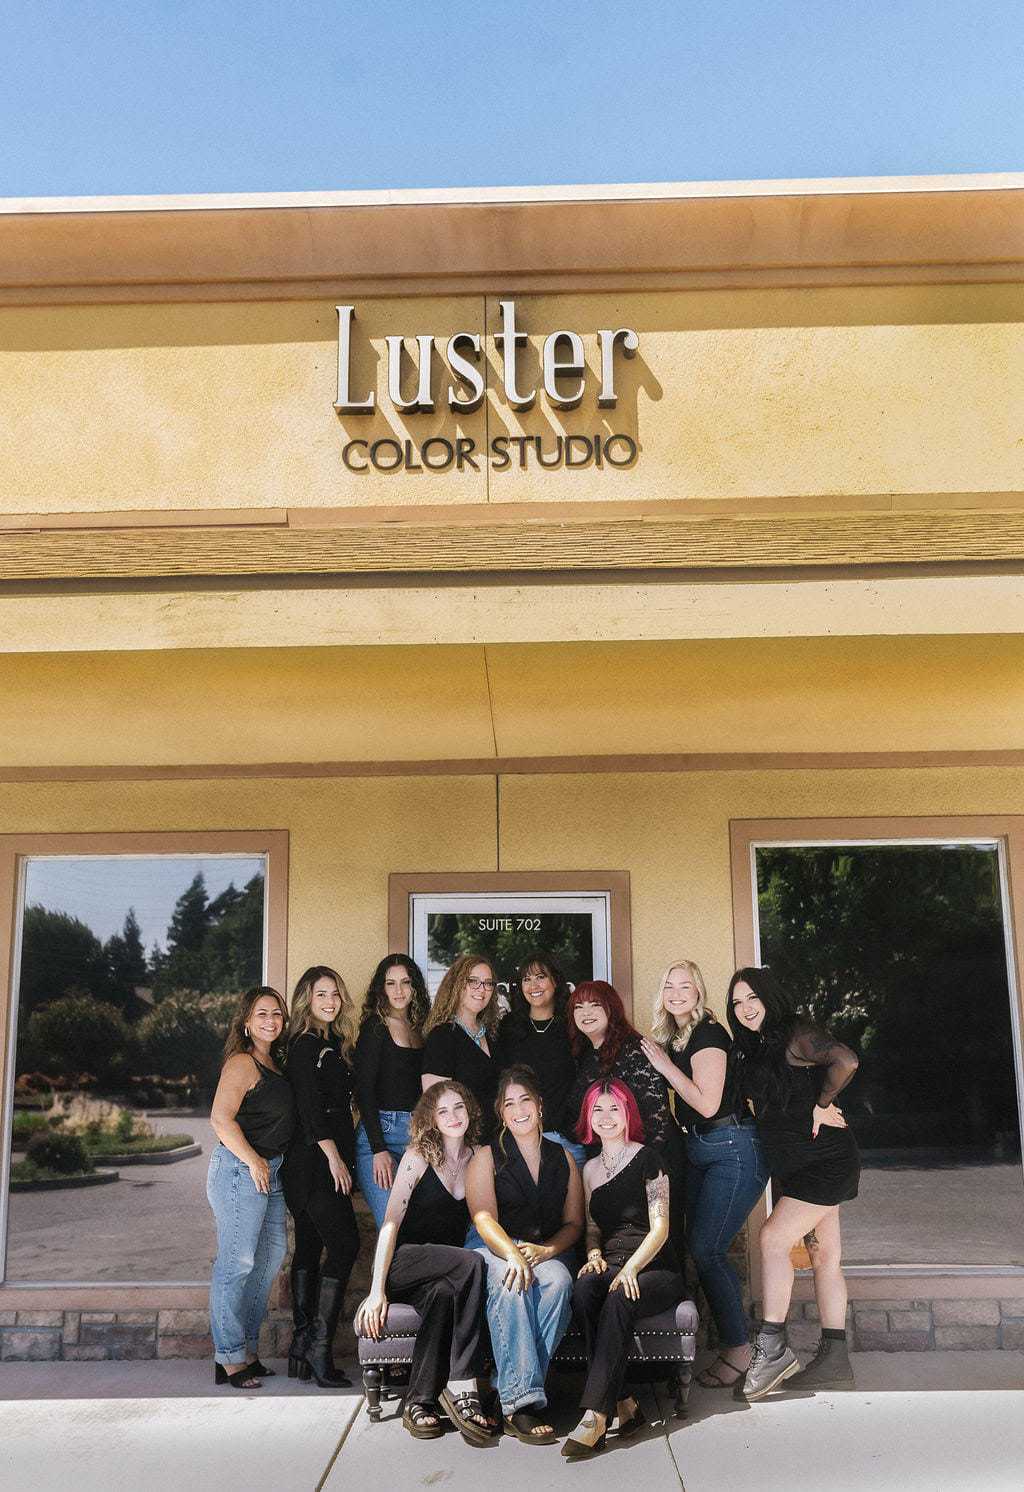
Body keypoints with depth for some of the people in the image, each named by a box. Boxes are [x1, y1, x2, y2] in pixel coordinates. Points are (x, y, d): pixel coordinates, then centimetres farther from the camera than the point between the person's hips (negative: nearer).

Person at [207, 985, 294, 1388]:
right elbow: (221, 1118, -21)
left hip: (269, 1170, 10)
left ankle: (248, 1350, 24)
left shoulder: (274, 1062, 15)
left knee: (271, 1256, 13)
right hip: (239, 1169, -10)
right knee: (236, 1263, -4)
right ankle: (230, 1358, 4)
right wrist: (253, 1161, -17)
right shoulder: (242, 1063, -12)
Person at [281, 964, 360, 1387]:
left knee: (310, 1246, 9)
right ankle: (319, 1345, -8)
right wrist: (334, 1157, -17)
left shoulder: (335, 1044, 16)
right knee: (345, 1243, -12)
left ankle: (303, 1345, 14)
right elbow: (309, 1105, -16)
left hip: (331, 1161, 9)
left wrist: (345, 1157, 14)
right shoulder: (304, 1044, -9)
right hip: (314, 1162, -9)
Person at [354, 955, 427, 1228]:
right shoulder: (375, 1027, -3)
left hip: (418, 1135, 6)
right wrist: (379, 1149, -14)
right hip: (380, 1131, -6)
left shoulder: (420, 1029, 15)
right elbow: (363, 1090, -8)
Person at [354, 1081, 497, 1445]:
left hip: (444, 1274, 3)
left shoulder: (478, 1158, 9)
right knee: (472, 1263, -32)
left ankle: (420, 1401, -29)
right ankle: (463, 1388, -32)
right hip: (403, 1262, -3)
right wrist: (377, 1289, -16)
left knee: (443, 1293, -35)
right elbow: (391, 1223, -8)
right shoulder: (418, 1157, -3)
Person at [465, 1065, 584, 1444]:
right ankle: (520, 1402, -40)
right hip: (497, 1251, -2)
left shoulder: (563, 1158, 17)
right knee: (509, 1281, -36)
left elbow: (574, 1223, 11)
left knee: (558, 1280, -33)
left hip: (550, 1252, 2)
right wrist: (513, 1254, -26)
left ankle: (510, 1390, -31)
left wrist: (545, 1250, -11)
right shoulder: (487, 1157, 8)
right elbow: (484, 1218, -6)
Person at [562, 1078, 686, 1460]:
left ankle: (595, 1415, -39)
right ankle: (622, 1403, -32)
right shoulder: (590, 1168, 17)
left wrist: (630, 1268, -20)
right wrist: (595, 1255, -3)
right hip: (612, 1267, 4)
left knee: (618, 1300, -35)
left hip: (656, 1269, -4)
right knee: (583, 1288, -31)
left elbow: (660, 1228, -6)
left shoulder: (647, 1159, 0)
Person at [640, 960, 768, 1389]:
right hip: (698, 1151, 9)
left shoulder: (708, 1034, -15)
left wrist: (665, 1065, -16)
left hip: (733, 1150, -9)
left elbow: (707, 1103, -21)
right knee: (699, 1247, 9)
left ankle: (738, 1349, 3)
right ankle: (730, 1334, 21)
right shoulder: (671, 1037, 10)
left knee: (705, 1249, -10)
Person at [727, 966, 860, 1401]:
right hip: (792, 1165, 9)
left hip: (825, 1160, -9)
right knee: (823, 1254, 9)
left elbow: (845, 1061, -28)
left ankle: (772, 1348, -8)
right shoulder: (755, 1049, 13)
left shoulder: (796, 1034, -14)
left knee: (773, 1239, -15)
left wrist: (822, 1105, -18)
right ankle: (833, 1359, 12)